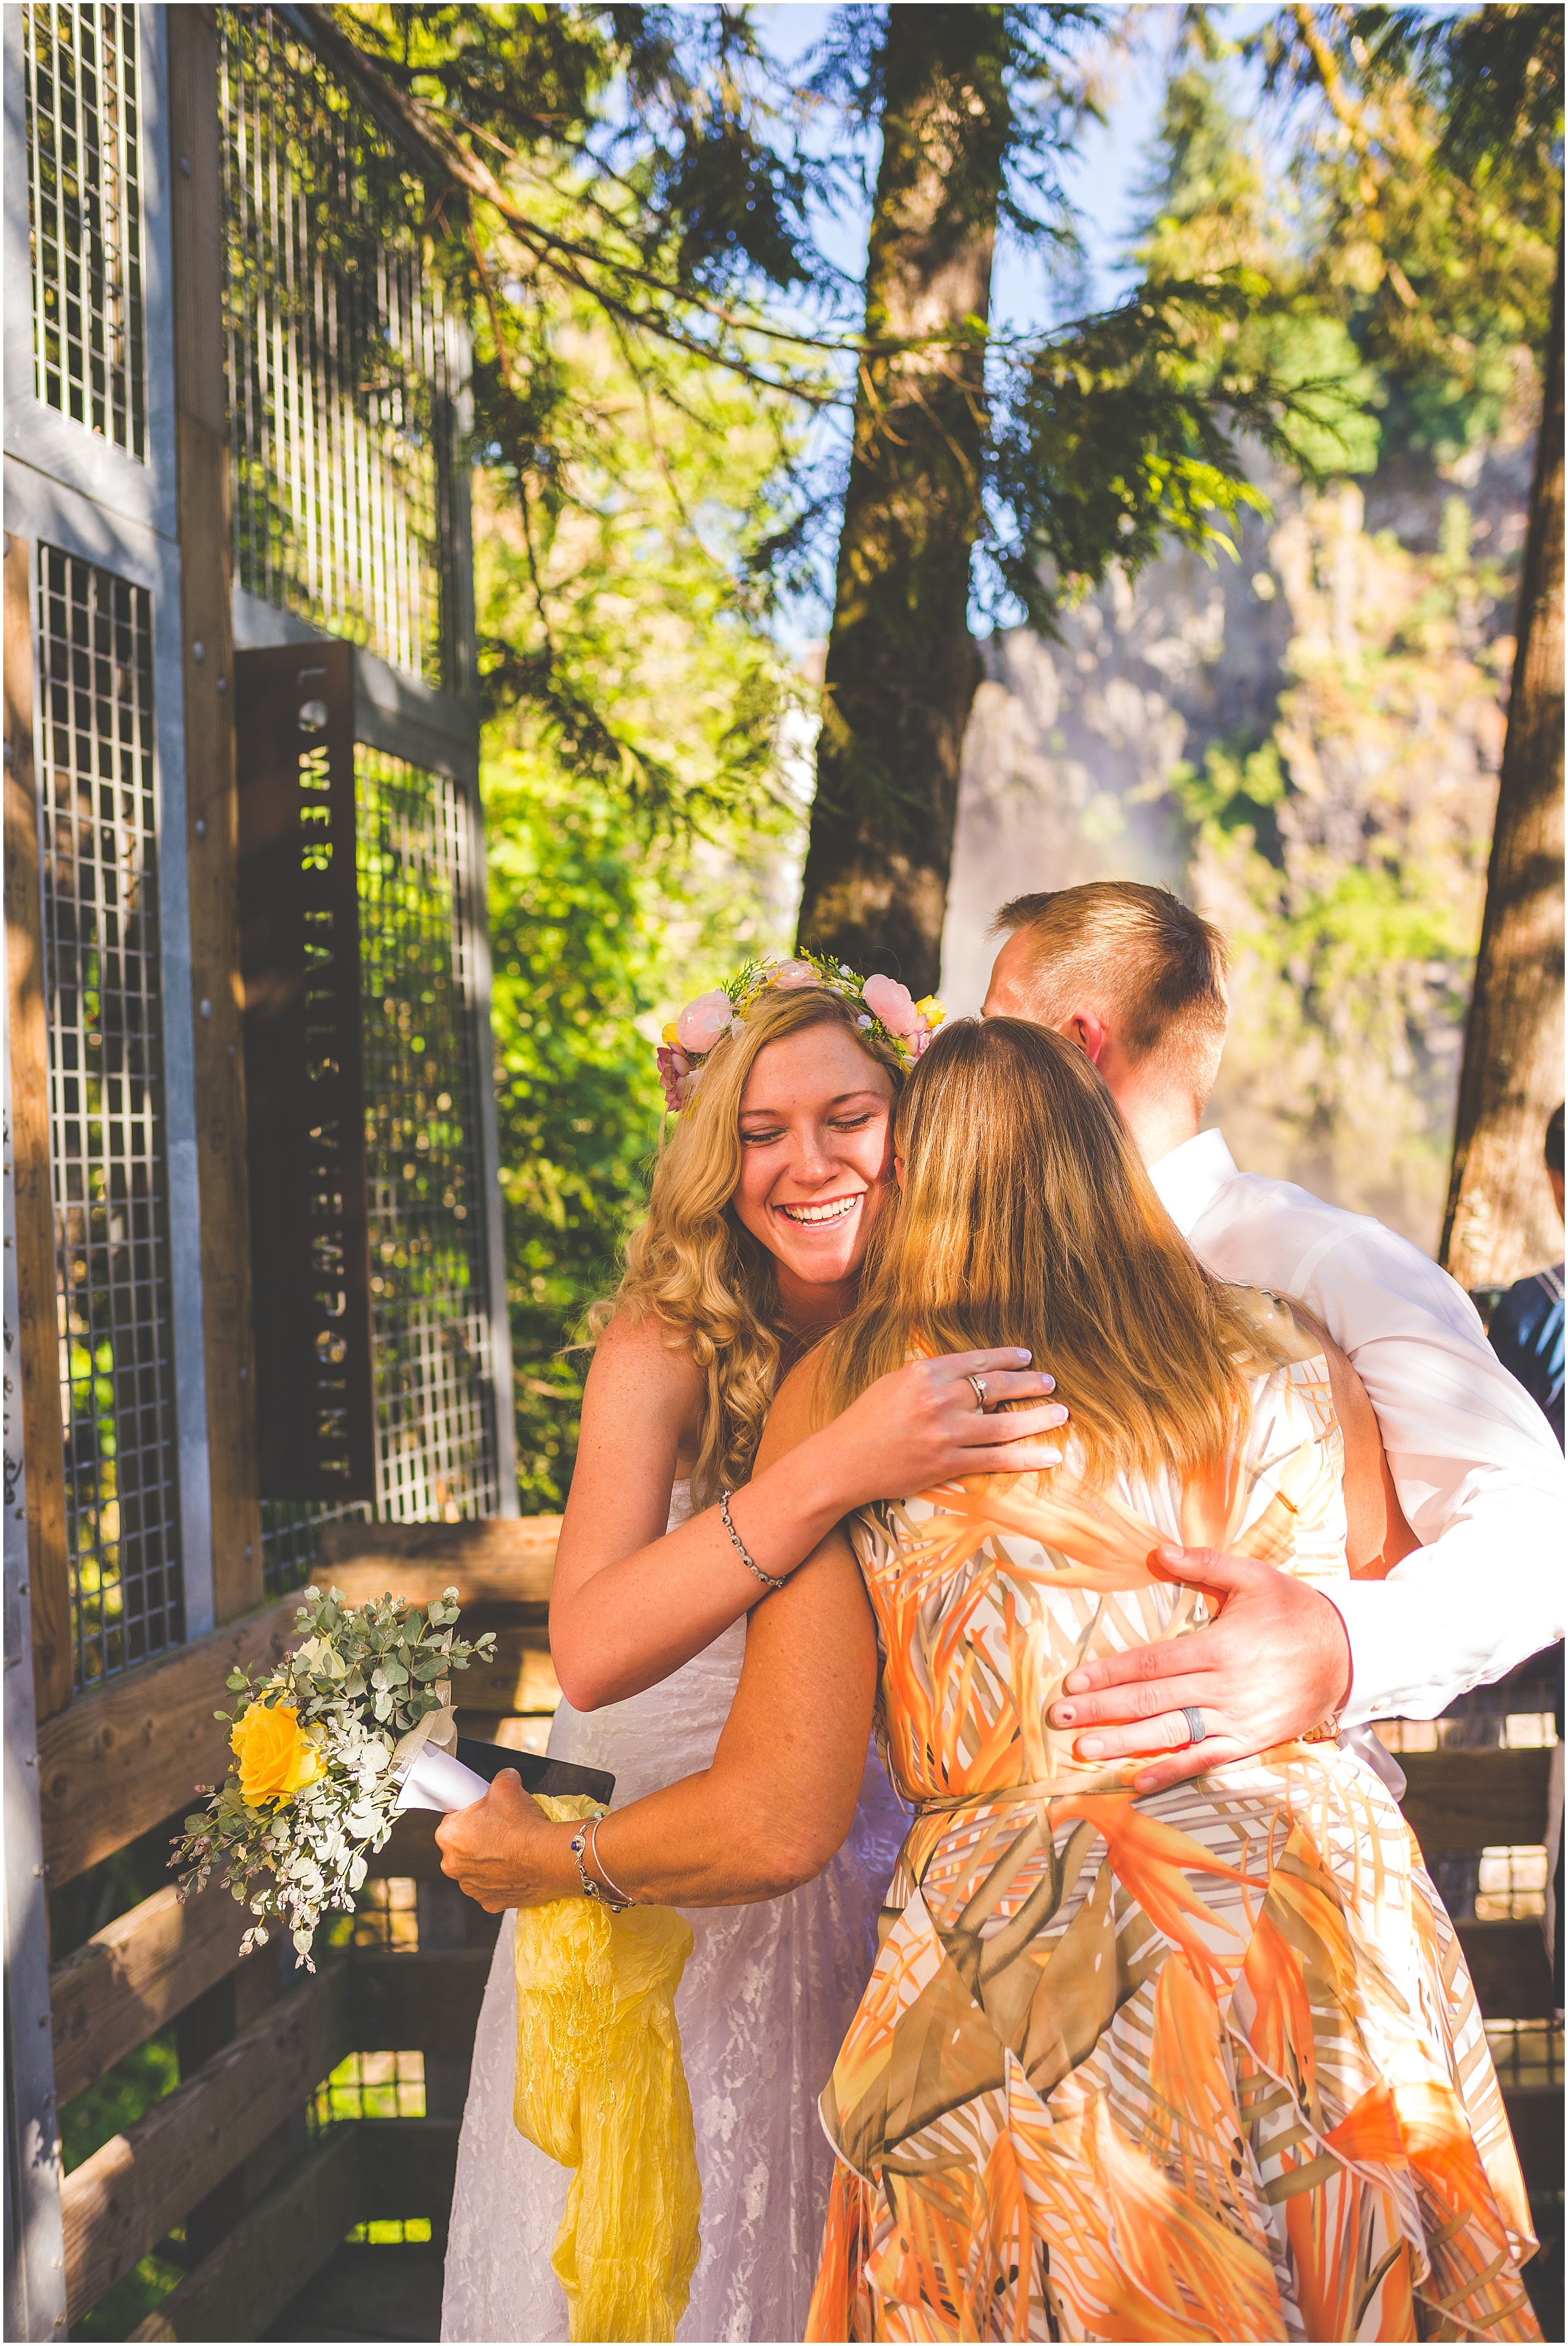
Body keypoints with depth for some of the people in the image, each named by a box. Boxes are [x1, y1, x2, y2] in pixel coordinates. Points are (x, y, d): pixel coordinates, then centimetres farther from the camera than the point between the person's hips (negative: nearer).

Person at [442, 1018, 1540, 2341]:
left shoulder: (845, 1394, -5)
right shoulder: (1296, 1366, 3)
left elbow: (777, 1823, -7)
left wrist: (546, 1860, 12)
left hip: (1019, 1998, -3)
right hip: (1344, 1977, 3)